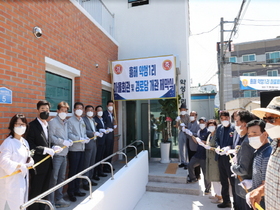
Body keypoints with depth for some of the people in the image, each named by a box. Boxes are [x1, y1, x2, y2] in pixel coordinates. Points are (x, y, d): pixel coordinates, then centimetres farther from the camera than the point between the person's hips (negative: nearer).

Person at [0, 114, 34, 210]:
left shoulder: (25, 142, 9)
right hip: (12, 180, -7)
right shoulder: (8, 142, -15)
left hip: (23, 178, 7)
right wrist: (20, 166, -24)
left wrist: (30, 162, -6)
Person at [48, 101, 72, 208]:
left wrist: (69, 141, -1)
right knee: (54, 178, 1)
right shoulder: (52, 122, -7)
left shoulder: (66, 122, 14)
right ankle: (51, 201, 15)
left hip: (64, 153, 7)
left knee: (61, 177, 15)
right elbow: (51, 137, -13)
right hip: (57, 154, -7)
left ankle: (59, 199, 29)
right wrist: (63, 142, -19)